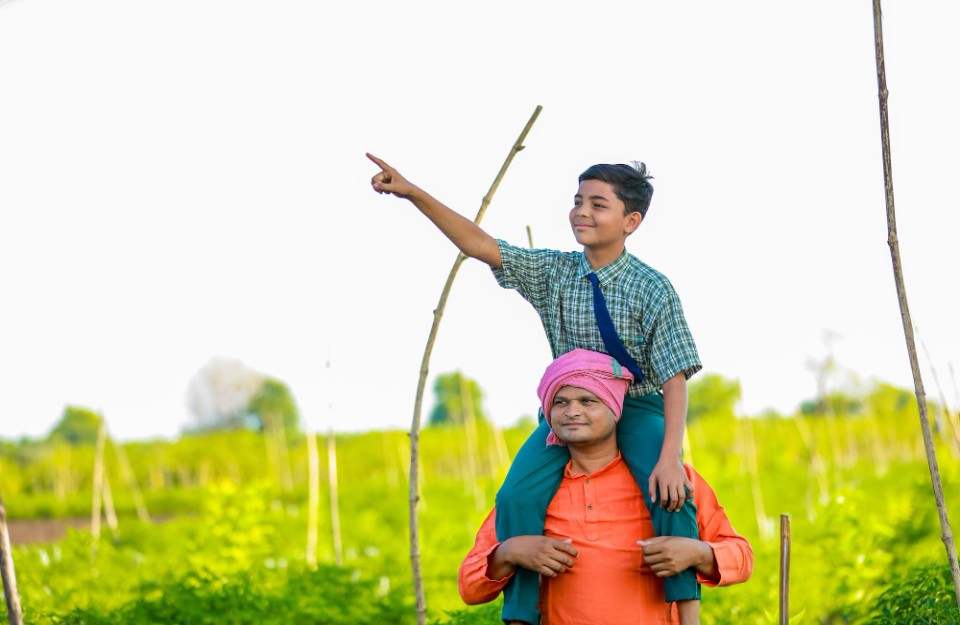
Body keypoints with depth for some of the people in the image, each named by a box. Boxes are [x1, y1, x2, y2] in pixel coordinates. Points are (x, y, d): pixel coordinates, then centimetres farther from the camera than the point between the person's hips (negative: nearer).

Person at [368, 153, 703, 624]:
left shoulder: (652, 288, -11)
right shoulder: (554, 272, 1)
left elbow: (675, 378, -14)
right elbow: (479, 244, -2)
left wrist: (670, 457, -27)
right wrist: (413, 193, -12)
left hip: (637, 409, -3)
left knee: (671, 495, -33)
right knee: (517, 498, -22)